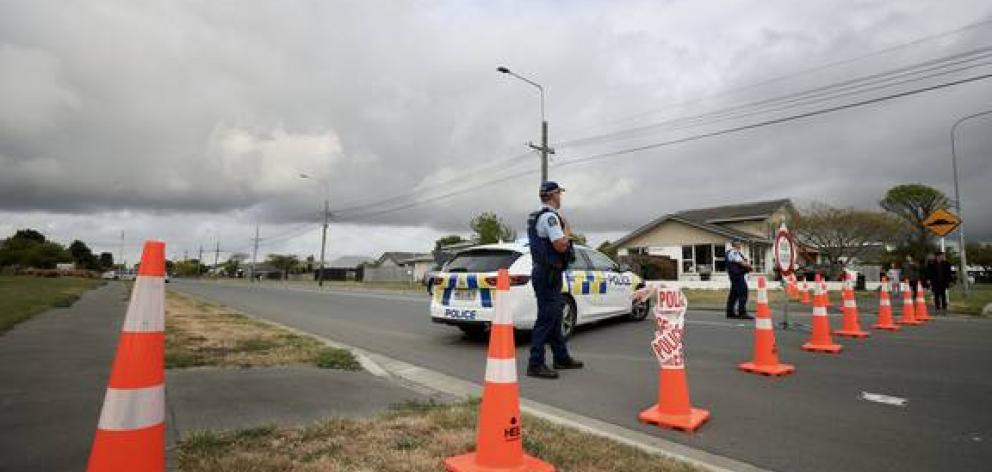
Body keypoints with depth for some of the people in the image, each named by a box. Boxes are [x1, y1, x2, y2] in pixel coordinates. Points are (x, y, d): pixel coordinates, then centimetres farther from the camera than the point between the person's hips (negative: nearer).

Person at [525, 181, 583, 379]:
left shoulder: (536, 217, 17)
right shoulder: (549, 216, -16)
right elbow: (560, 245, -23)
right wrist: (568, 231, -7)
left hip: (544, 272, 11)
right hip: (548, 274, -11)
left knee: (555, 317, 17)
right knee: (546, 318, -7)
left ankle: (561, 357, 28)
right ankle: (535, 364, -2)